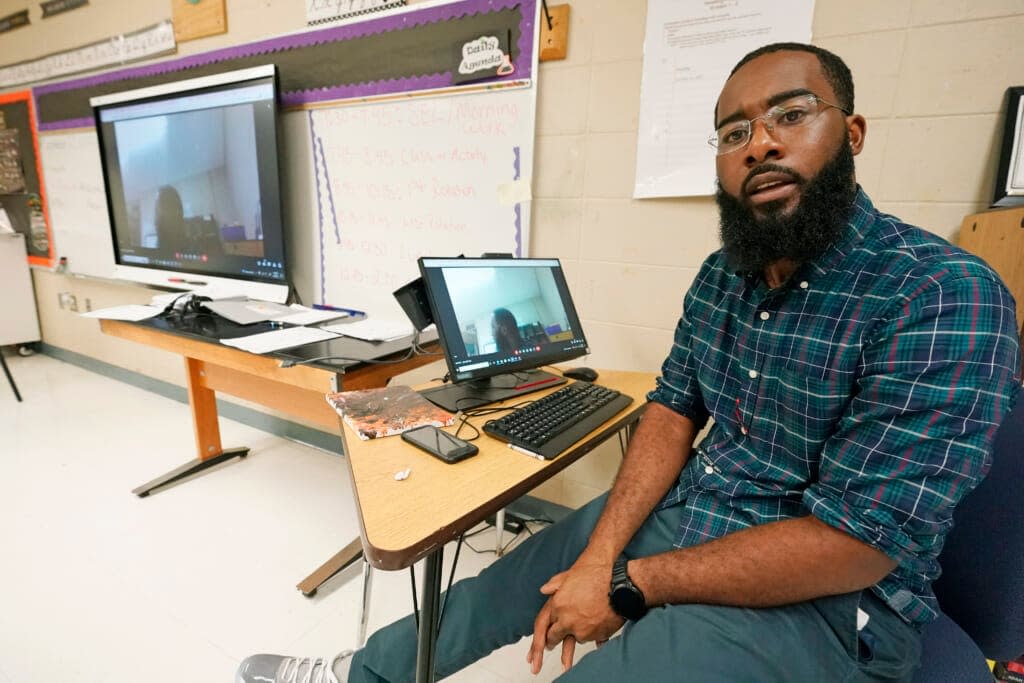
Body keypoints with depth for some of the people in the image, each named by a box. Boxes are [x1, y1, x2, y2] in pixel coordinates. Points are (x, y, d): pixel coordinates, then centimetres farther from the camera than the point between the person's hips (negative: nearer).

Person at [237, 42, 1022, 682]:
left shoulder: (944, 297, -23)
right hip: (681, 516, 6)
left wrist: (631, 585, -19)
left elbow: (851, 545, -25)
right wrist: (600, 552, -13)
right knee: (499, 584, 13)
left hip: (819, 601, -5)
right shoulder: (722, 273, 0)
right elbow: (672, 413, 0)